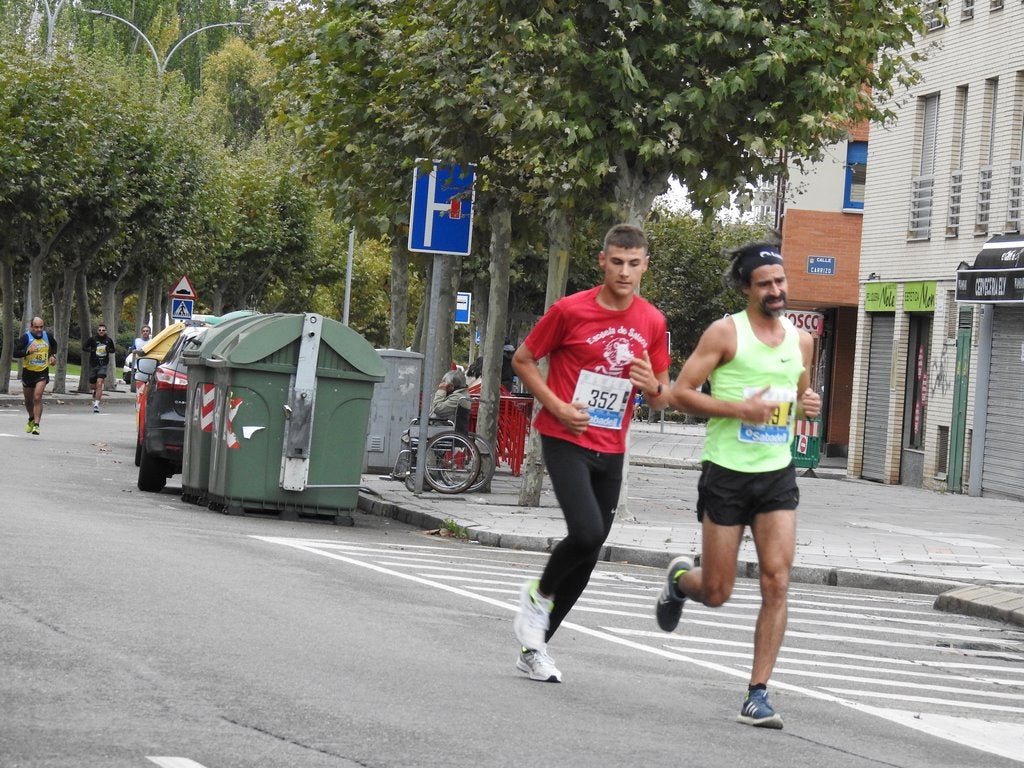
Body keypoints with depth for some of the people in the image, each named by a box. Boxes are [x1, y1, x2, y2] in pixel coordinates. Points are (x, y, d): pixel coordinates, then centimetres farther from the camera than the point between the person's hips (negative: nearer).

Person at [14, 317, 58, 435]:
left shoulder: (48, 336, -3)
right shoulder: (26, 337, -13)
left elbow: (54, 345, 21)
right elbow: (15, 353, -18)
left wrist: (53, 356, 7)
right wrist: (28, 351, -31)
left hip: (42, 372, 0)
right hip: (28, 372, 0)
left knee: (37, 398, -16)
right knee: (28, 400, 15)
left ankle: (36, 425, -17)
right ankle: (31, 419, 42)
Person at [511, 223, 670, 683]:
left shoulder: (652, 323, 4)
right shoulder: (570, 310, -9)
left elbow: (662, 394, 13)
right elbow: (523, 359, 2)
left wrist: (654, 387, -11)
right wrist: (556, 405, -11)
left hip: (611, 450, 5)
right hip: (565, 440, -5)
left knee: (589, 555, 7)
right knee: (587, 532, -24)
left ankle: (534, 646, 22)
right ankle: (539, 594, 6)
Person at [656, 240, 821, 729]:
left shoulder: (800, 340, 9)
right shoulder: (726, 332, -7)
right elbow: (680, 394, -9)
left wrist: (807, 405, 2)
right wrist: (739, 408, -19)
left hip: (777, 474, 4)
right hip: (727, 473, -4)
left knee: (777, 583, -10)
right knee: (716, 593, 3)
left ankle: (758, 695, -5)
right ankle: (680, 579, 41)